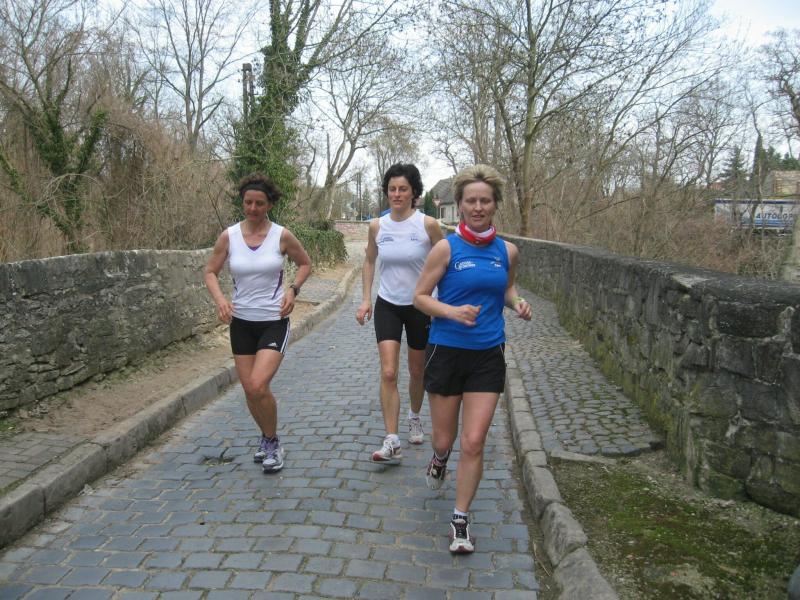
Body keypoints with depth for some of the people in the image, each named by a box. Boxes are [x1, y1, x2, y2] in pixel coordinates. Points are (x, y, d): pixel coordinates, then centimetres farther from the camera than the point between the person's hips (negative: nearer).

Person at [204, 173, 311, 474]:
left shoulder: (282, 235, -7)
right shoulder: (228, 236, -2)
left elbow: (305, 264, 8)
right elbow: (210, 272, 5)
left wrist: (293, 290, -9)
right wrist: (219, 299, -14)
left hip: (274, 321, -3)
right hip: (241, 321, 3)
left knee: (259, 385, -18)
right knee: (249, 390, 8)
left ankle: (272, 443, 7)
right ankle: (267, 438, 35)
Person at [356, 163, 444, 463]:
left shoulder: (428, 224, -13)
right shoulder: (377, 225, -4)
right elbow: (369, 261, 12)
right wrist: (366, 299, 4)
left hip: (420, 306, -1)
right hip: (387, 305, 1)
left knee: (417, 371, 15)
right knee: (388, 373, -10)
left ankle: (415, 417, 43)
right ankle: (391, 442, -6)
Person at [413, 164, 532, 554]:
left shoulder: (507, 251, 2)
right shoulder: (446, 248, -9)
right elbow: (420, 296, -6)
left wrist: (516, 303, -2)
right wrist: (453, 312, -23)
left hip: (488, 356, 2)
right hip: (446, 352, -2)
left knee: (473, 444, -1)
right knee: (445, 438, 12)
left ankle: (460, 520, 17)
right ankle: (439, 457, 51)